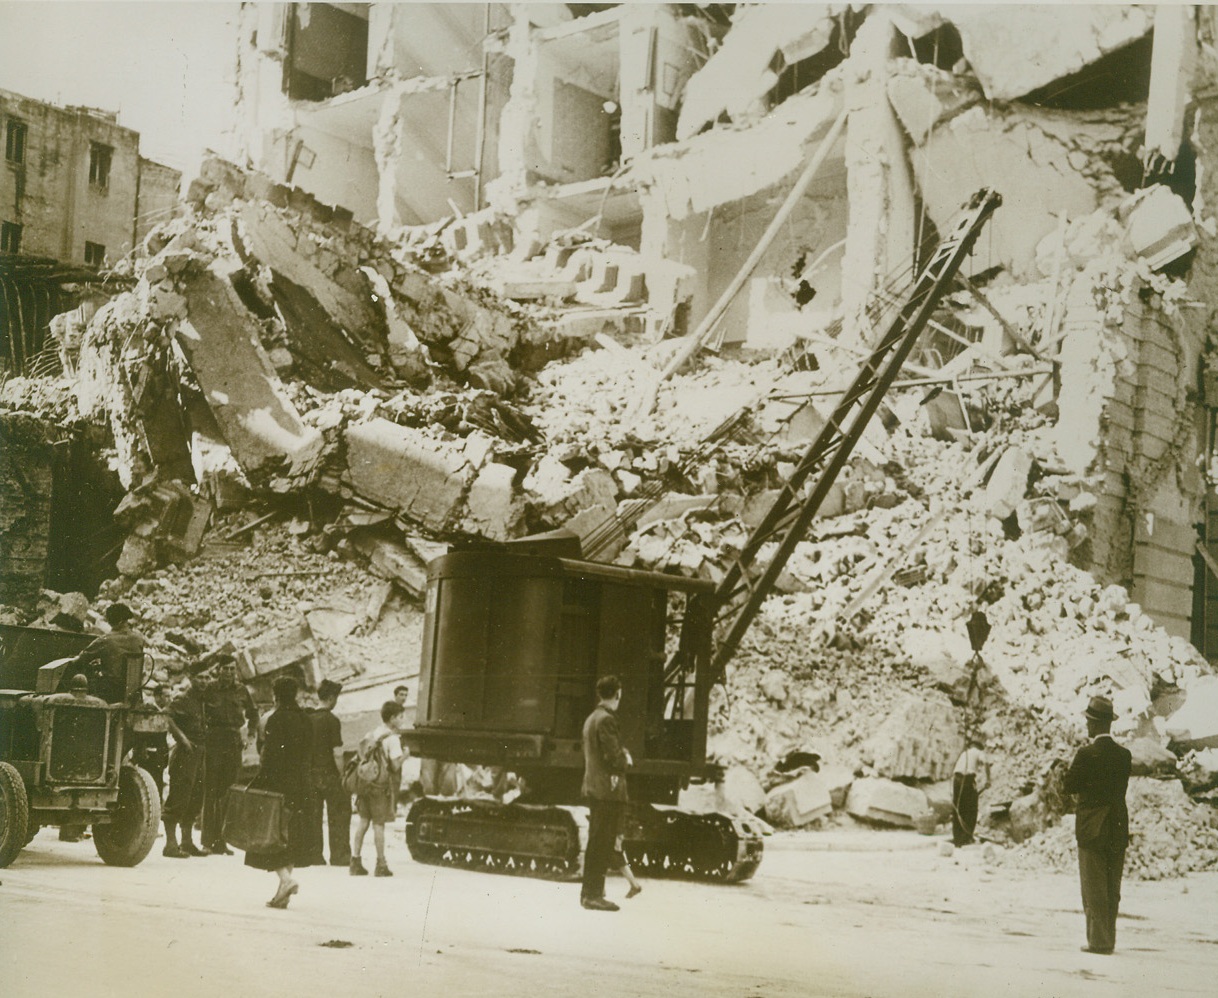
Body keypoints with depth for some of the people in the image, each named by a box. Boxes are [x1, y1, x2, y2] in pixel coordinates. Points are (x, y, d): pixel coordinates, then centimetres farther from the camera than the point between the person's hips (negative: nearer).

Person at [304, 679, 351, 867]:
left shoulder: (308, 718, 6)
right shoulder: (331, 720, -12)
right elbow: (336, 752, -15)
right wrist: (342, 775, -8)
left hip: (311, 773, 6)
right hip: (329, 774, -6)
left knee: (313, 816, 9)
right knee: (338, 816, 3)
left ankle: (314, 855, 10)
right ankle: (339, 856, 3)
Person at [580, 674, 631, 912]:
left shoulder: (591, 718, 16)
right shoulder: (606, 719, -15)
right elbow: (613, 757, -20)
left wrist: (621, 757, 14)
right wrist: (625, 759, 0)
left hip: (593, 787, 10)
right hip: (608, 788, -10)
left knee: (596, 843, 15)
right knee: (602, 843, -7)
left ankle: (589, 891, 20)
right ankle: (594, 894, -6)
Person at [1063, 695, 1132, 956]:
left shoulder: (1087, 754, -14)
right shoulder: (1124, 754, 2)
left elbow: (1068, 785, -7)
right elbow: (1122, 787, 9)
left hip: (1092, 828, -5)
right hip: (1118, 828, 5)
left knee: (1093, 888, -1)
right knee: (1112, 888, 11)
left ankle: (1098, 940, -2)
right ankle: (1108, 939, 15)